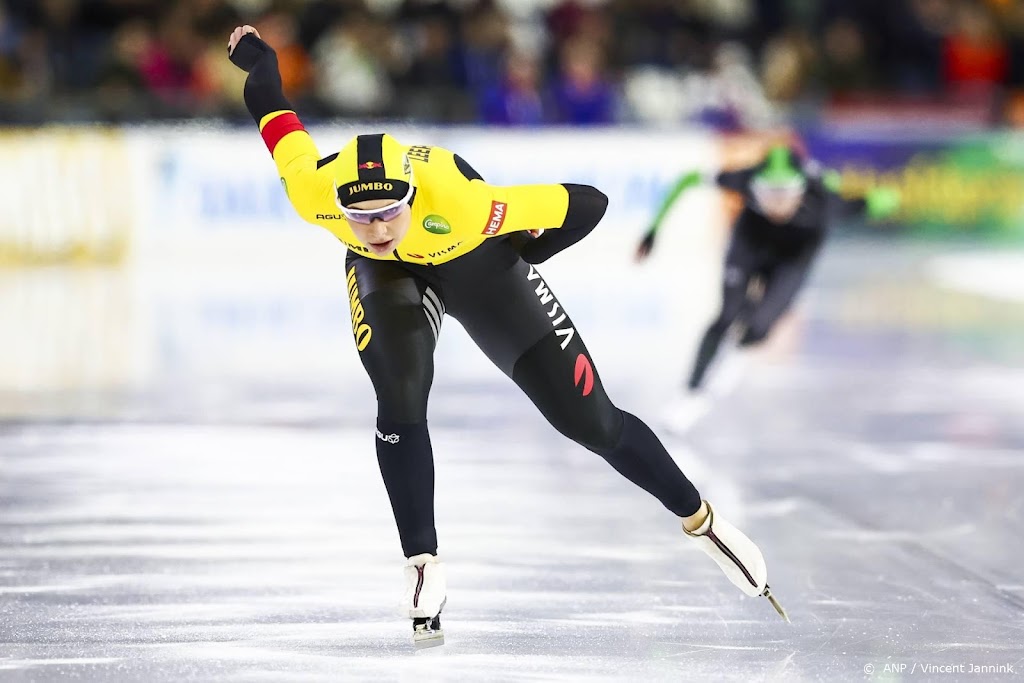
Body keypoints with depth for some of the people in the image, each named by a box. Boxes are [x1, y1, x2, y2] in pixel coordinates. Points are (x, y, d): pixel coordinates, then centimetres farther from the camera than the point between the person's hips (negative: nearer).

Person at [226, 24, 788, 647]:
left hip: (477, 266, -2)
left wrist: (516, 255, -17)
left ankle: (700, 520, 21)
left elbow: (587, 203, -33)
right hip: (387, 276, 2)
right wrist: (256, 54, 5)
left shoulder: (463, 202, -45)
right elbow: (271, 105, -16)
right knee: (401, 400, -25)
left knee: (590, 421, 0)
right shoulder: (312, 189, -36)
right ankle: (423, 566, -7)